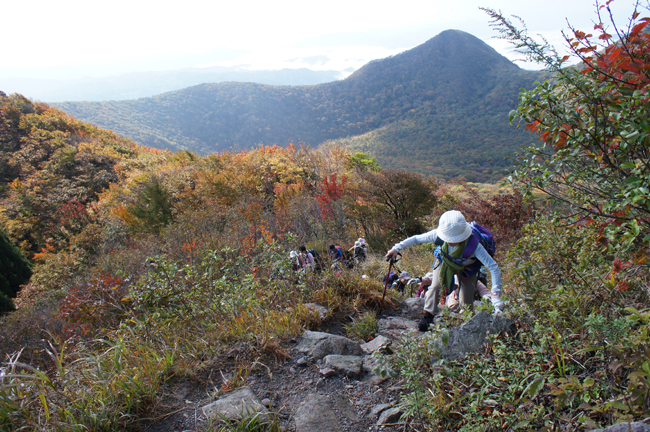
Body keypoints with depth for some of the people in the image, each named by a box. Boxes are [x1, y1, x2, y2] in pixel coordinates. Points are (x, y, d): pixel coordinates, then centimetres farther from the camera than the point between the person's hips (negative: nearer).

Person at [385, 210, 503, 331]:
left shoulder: (474, 244, -43)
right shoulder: (439, 235, -38)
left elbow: (494, 267, -39)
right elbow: (417, 239, -21)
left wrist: (496, 295, -43)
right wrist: (396, 248, -19)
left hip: (467, 268, -1)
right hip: (445, 262, 1)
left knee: (466, 302, -7)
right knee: (435, 287, -19)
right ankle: (428, 316, -2)